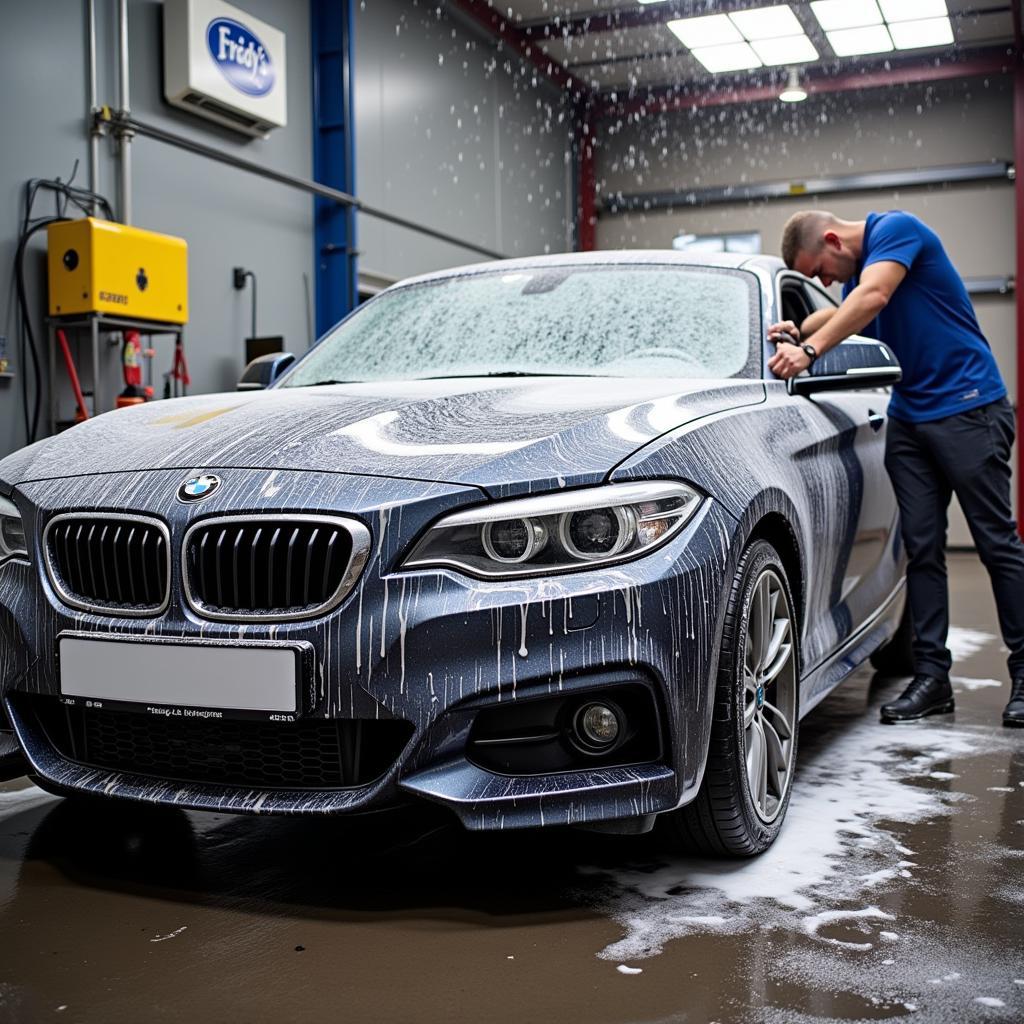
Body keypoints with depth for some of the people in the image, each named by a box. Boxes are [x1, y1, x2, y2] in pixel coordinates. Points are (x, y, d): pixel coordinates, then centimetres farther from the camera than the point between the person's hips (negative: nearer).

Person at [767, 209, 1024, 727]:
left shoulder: (897, 228, -11)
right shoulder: (859, 269, 13)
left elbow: (873, 298, -26)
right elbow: (846, 312, 31)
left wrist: (810, 349, -33)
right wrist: (800, 329, 10)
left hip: (969, 409, -8)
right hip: (909, 417, 8)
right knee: (921, 548, 4)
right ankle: (931, 675, 8)